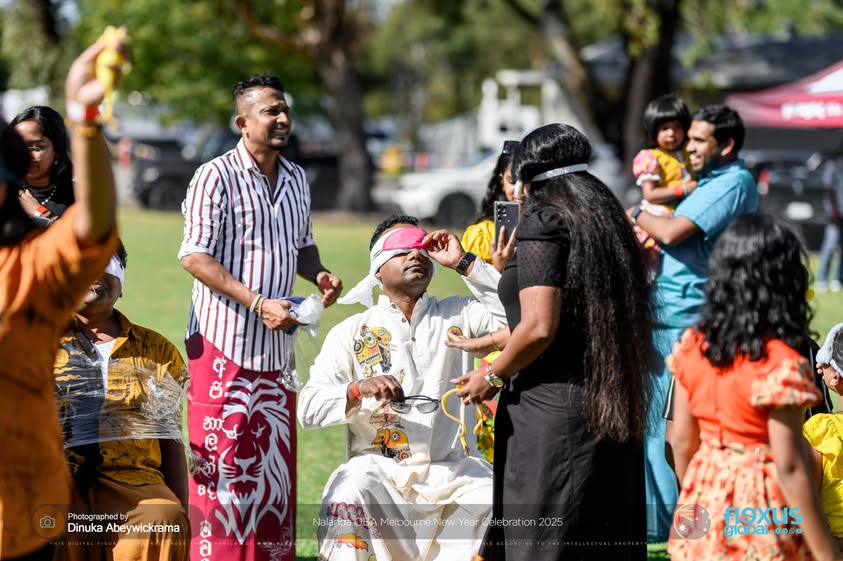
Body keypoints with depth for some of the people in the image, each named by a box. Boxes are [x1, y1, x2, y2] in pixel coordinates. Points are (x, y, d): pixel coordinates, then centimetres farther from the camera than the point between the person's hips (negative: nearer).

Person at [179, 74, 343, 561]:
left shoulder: (296, 179, 13)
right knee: (221, 461, -6)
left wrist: (318, 274, 2)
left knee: (277, 460, 9)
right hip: (223, 341, -7)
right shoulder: (217, 177, -10)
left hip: (277, 343, 7)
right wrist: (258, 303, -21)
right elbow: (195, 256, -15)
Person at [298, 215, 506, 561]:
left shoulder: (456, 316, 13)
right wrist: (359, 389, -21)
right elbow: (308, 409, -1)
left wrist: (464, 263, -4)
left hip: (451, 471, 2)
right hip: (381, 469, -2)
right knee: (351, 487, -34)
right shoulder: (352, 332, 8)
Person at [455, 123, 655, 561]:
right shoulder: (607, 218, 13)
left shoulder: (543, 221, -10)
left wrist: (493, 376, -3)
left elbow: (539, 327, -18)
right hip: (613, 409, 8)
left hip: (552, 407, -8)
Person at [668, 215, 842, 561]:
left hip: (704, 506, 6)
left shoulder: (691, 347, 0)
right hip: (760, 513, -6)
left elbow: (683, 441, 6)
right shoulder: (781, 364, -18)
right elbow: (789, 468, -18)